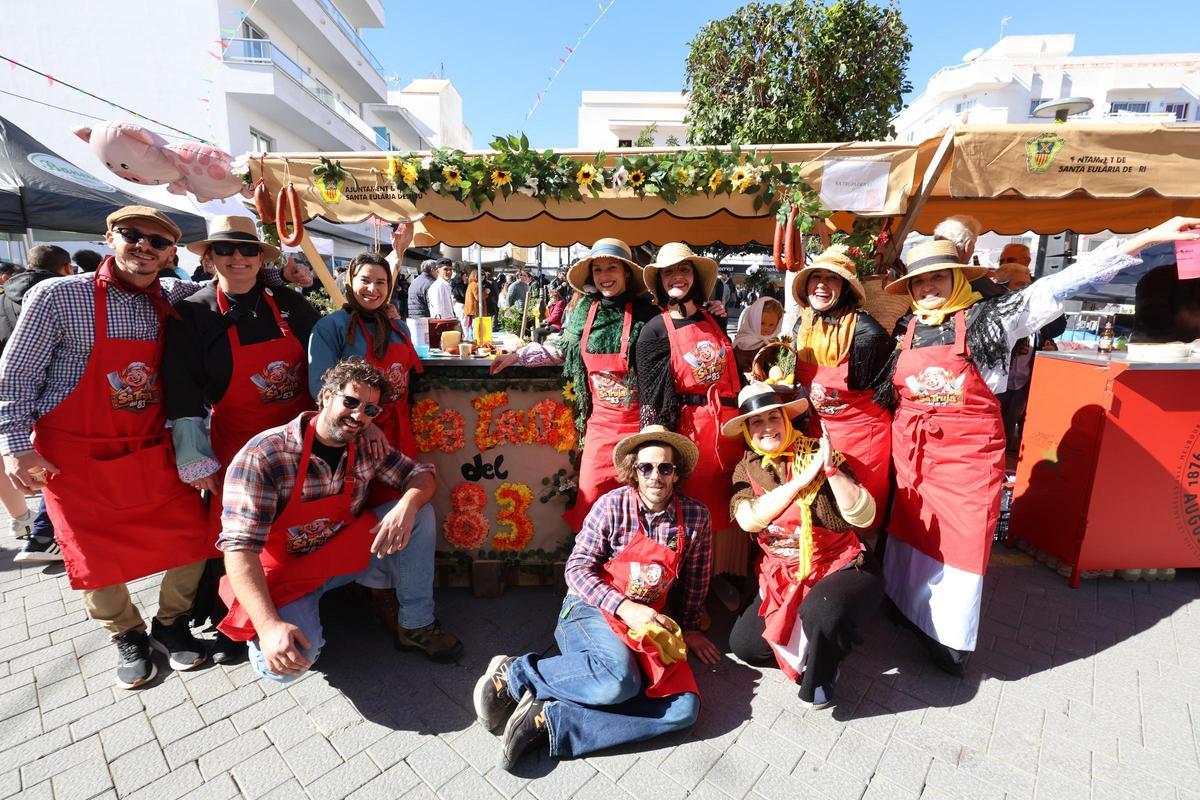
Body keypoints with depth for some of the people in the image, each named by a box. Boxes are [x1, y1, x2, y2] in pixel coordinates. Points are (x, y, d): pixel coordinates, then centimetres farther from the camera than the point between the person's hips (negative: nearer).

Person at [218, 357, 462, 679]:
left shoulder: (367, 448, -9)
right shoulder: (262, 455, -25)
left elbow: (422, 474, -1)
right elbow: (240, 547, -27)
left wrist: (407, 505, -27)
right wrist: (268, 625, -38)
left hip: (347, 553, 4)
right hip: (287, 572, -4)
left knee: (420, 512, -16)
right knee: (289, 662, -30)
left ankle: (416, 625, -3)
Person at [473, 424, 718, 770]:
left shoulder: (696, 517, -1)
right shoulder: (613, 505, -9)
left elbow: (696, 580, 13)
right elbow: (578, 569, -10)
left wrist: (688, 628, 20)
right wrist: (625, 607, -21)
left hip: (650, 622, 4)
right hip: (591, 610, -4)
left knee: (684, 709, -21)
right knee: (619, 677, -36)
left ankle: (548, 719, -21)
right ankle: (512, 674, -12)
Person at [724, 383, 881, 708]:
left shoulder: (818, 454, -11)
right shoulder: (745, 470, -1)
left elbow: (864, 516, -16)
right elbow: (749, 519, -20)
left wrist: (831, 469, -28)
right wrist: (805, 477, -22)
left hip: (842, 569, -4)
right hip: (783, 578, 4)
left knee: (821, 611, -35)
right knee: (743, 645, 0)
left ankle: (820, 681, -2)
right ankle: (820, 637, 24)